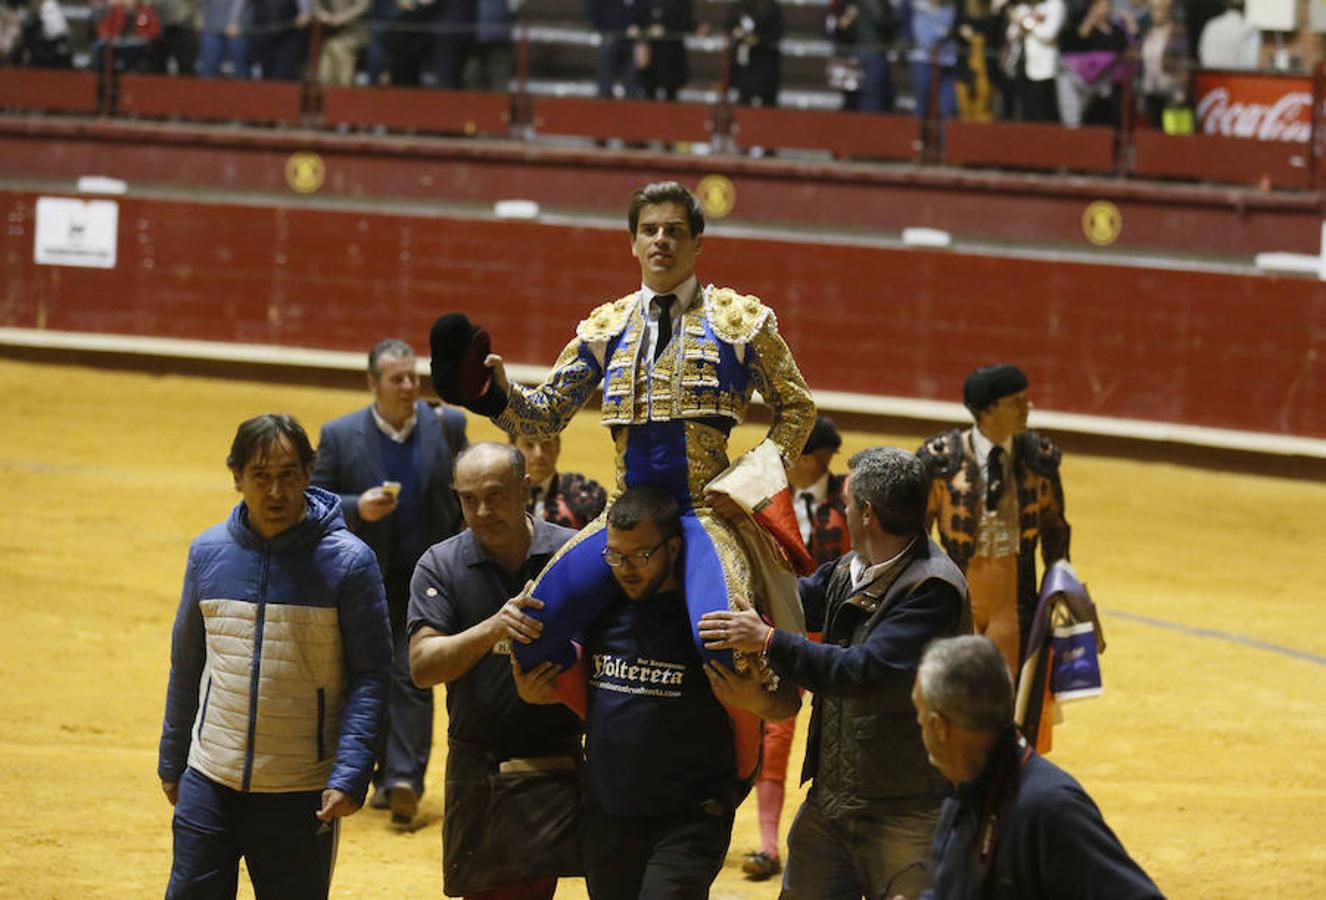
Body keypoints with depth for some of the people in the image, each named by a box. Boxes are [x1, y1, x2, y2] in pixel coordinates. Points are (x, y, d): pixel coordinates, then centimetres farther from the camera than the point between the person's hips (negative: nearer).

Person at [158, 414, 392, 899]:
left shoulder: (347, 562, -8)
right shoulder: (209, 552, 3)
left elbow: (371, 674, -8)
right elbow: (186, 666, 13)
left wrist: (350, 776, -17)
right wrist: (171, 762, 16)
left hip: (302, 798, -3)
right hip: (210, 785, 3)